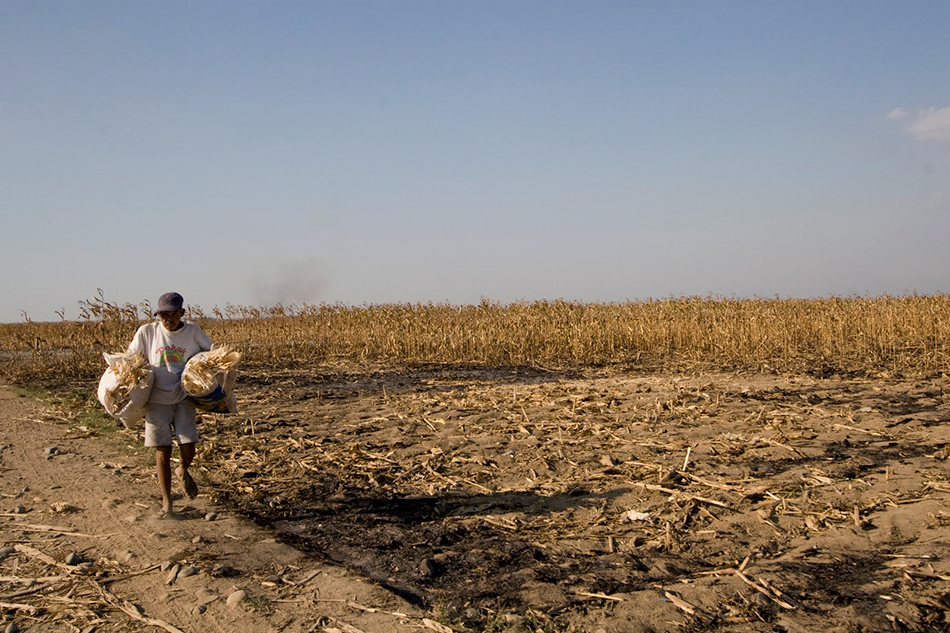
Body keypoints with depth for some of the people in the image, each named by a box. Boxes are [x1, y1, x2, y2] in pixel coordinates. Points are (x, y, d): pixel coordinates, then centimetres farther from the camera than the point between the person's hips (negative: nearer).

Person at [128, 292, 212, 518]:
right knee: (163, 451, 1)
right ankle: (166, 502, 15)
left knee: (188, 451, -4)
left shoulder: (193, 331, -3)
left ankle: (182, 472, 34)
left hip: (184, 398, 1)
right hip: (157, 400, -1)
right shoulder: (147, 332, -4)